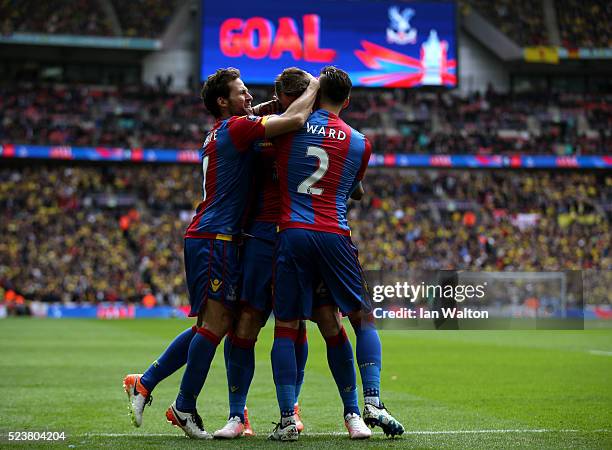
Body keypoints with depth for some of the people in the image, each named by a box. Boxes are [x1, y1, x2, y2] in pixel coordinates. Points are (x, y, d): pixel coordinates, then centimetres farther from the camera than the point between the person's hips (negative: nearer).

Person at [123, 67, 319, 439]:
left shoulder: (223, 132, 19)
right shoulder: (236, 127, -10)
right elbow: (295, 120, -19)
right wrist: (314, 87, -3)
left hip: (210, 238, 10)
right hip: (215, 239, -10)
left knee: (212, 325, 12)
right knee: (215, 323, -7)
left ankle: (145, 383, 15)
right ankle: (185, 408, 0)